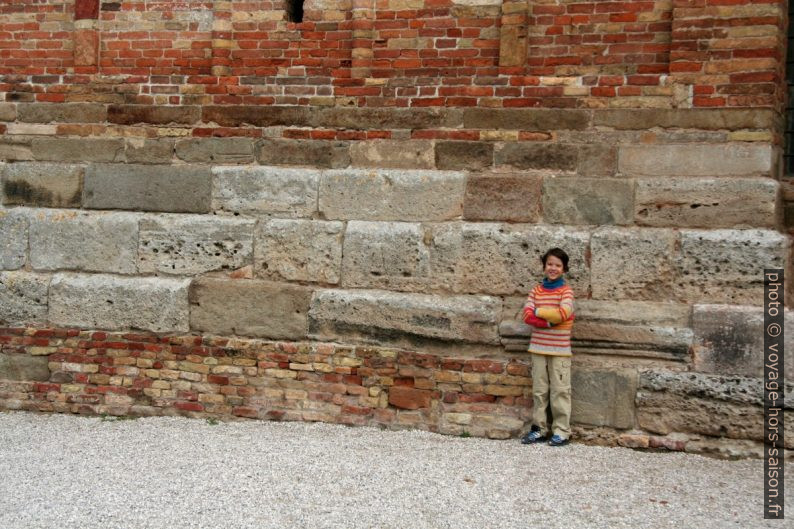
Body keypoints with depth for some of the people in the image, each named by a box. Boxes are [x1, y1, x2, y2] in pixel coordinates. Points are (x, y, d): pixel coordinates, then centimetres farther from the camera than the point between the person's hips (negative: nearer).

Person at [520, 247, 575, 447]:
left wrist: (538, 312, -9)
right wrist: (549, 321, -17)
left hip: (559, 349, -4)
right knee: (539, 390, 10)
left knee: (559, 391, 1)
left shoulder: (566, 291, -3)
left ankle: (562, 431, 10)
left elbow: (563, 313, -19)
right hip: (538, 347, 4)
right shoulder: (536, 290, 7)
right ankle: (539, 428, 19)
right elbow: (527, 315, -4)